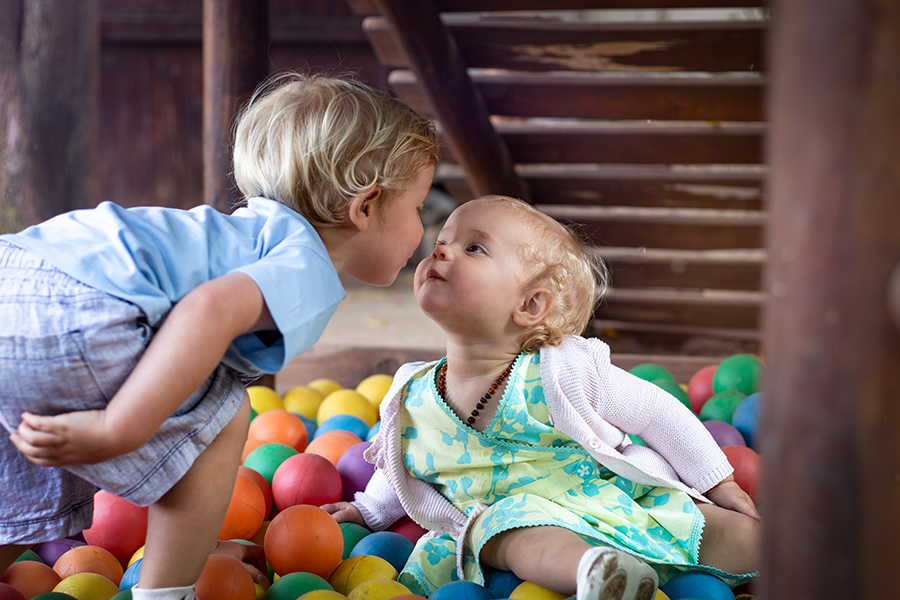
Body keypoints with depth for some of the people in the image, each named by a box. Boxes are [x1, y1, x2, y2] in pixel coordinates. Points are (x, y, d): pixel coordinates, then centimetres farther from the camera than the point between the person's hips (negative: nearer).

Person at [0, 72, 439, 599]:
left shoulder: (256, 233, 32)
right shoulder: (308, 267, 0)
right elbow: (212, 307, -23)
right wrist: (117, 430, -24)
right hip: (65, 310, -10)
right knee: (220, 418, 6)